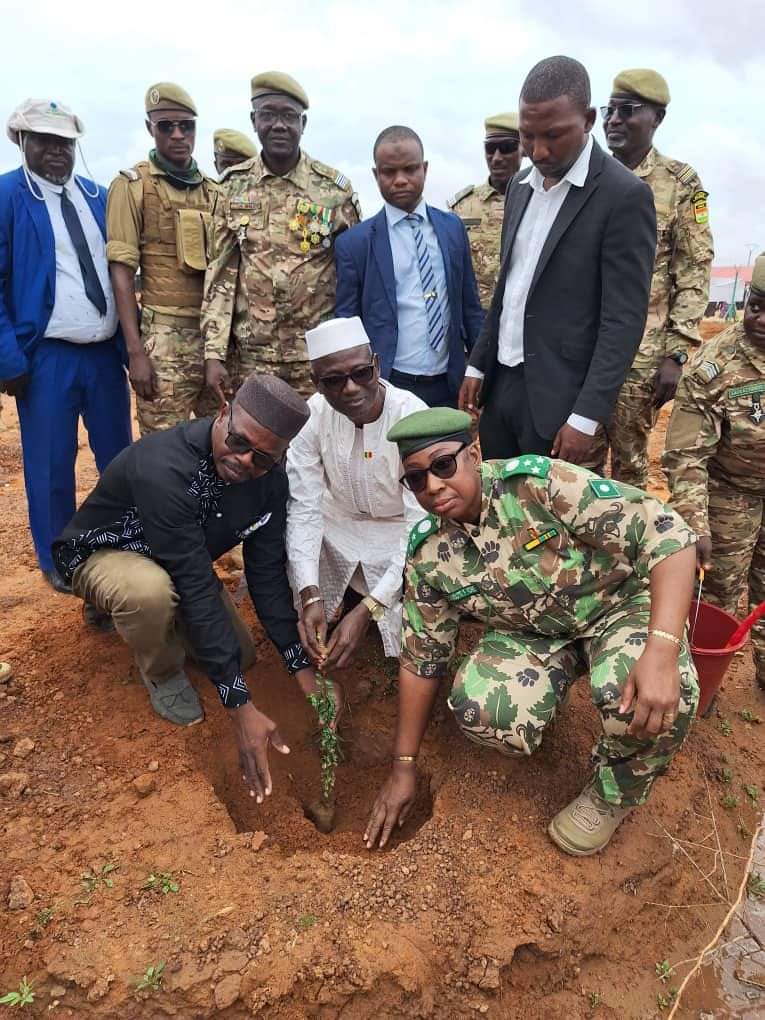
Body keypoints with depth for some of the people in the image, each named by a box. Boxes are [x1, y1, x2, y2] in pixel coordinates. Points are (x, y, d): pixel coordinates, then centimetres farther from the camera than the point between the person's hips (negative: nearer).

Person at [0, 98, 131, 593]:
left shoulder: (99, 197, 11)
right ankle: (59, 561, 22)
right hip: (46, 357, -4)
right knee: (51, 465, 5)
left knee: (120, 456, 11)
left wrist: (129, 342, 7)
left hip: (106, 351, 4)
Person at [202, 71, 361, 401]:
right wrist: (214, 353, -2)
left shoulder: (335, 189, -1)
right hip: (250, 356, 2)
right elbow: (221, 272, 4)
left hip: (318, 354, -1)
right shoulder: (234, 187, 5)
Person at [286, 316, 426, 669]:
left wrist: (367, 610, -35)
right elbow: (304, 507, -18)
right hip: (339, 521, 3)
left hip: (400, 530, -3)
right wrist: (310, 596, -31)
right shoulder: (312, 414, -18)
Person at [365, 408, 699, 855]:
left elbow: (668, 534, -29)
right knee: (477, 710, -26)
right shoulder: (429, 555, -13)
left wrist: (662, 650, -42)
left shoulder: (539, 483, -27)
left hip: (617, 605, -2)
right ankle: (545, 694, 11)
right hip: (531, 634, 3)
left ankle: (616, 794, 1)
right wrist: (404, 768, 1)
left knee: (651, 700, -34)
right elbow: (422, 659, -3)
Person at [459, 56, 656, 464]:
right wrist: (477, 364, 12)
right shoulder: (521, 185, 11)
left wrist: (587, 416, -19)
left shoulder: (624, 195, -11)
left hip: (558, 397, -6)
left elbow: (624, 320, -14)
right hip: (500, 384, 7)